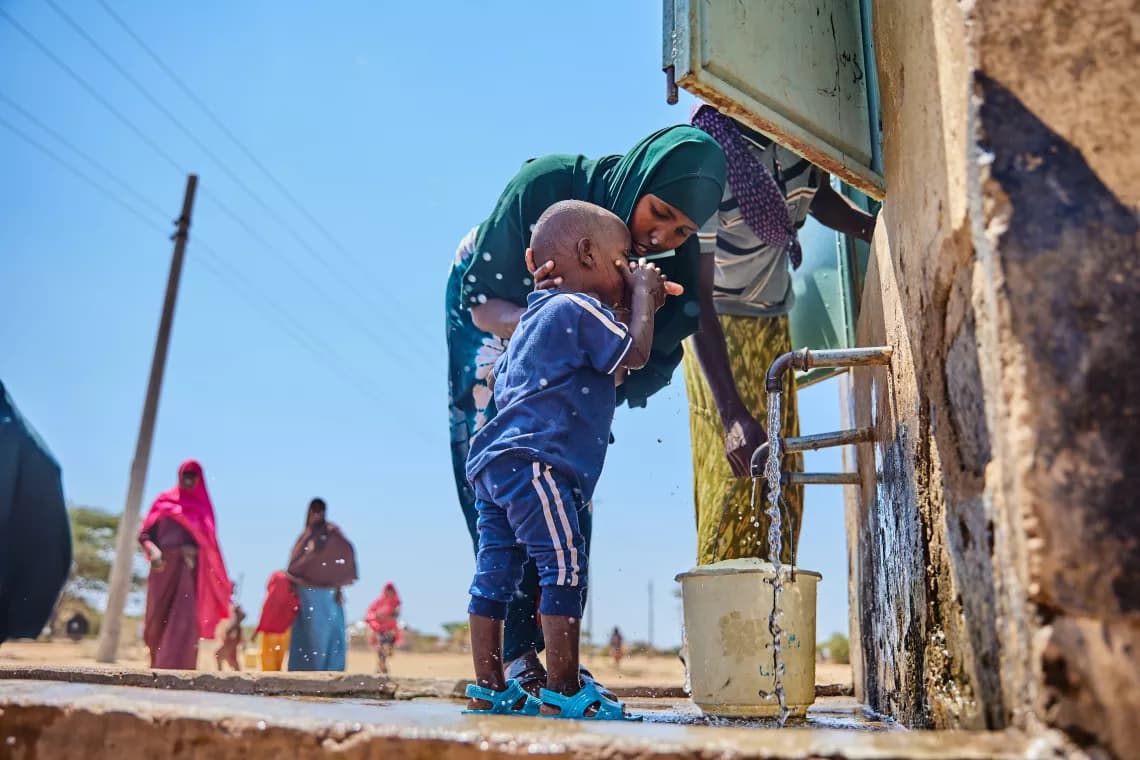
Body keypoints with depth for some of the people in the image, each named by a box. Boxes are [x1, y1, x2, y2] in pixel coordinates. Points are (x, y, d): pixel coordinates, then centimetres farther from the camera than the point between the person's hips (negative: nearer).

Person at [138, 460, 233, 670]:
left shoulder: (203, 507, 14)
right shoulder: (164, 500, 12)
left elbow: (209, 544, 12)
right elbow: (144, 534, 7)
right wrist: (153, 550, -15)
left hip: (190, 569, -1)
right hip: (164, 568, 1)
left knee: (185, 621, -15)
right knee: (158, 623, 4)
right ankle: (157, 668, 23)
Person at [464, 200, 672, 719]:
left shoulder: (537, 316, 28)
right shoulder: (580, 309, -3)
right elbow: (635, 353, -7)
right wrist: (642, 297, 11)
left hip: (494, 462, 10)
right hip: (535, 462, -10)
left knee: (495, 571, 9)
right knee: (565, 565, -7)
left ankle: (489, 689, 15)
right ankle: (562, 691, -3)